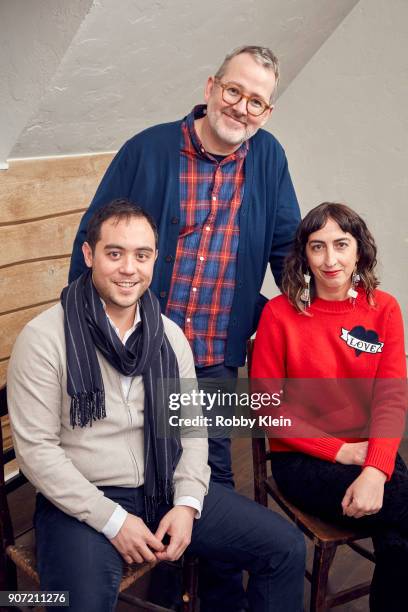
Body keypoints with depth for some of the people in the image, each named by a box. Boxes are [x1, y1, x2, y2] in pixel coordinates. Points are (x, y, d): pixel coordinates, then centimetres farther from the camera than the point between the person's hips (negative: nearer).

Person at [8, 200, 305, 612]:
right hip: (84, 500, -4)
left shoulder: (170, 335, 5)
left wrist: (187, 503, -5)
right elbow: (36, 448, -13)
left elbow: (191, 427, 9)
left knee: (286, 548, 0)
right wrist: (112, 520, -15)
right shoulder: (44, 338, -11)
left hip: (167, 488, 5)